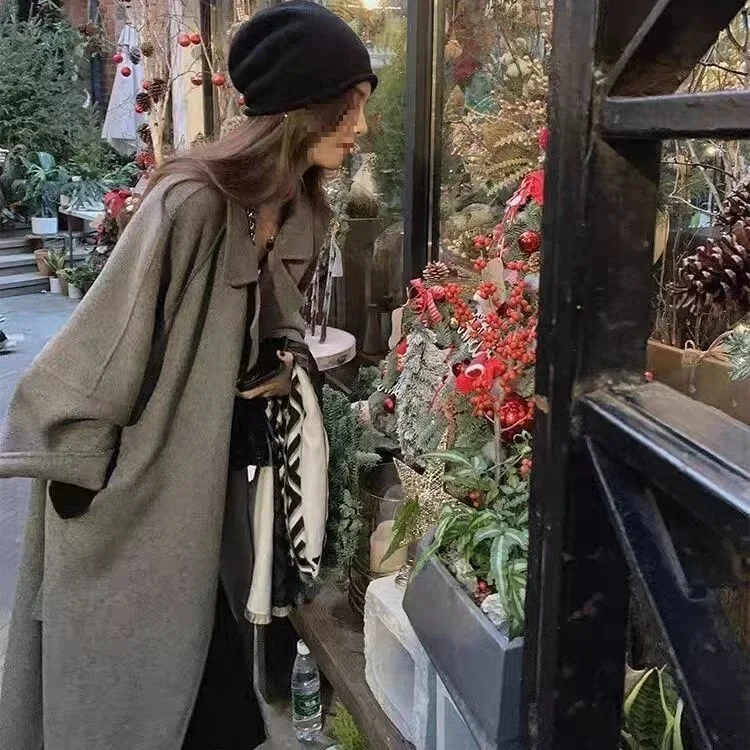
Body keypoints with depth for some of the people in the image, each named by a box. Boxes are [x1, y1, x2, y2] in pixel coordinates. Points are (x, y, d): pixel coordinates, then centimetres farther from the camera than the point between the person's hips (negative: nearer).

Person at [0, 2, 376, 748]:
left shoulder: (300, 210, 0)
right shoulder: (193, 202, -26)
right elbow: (103, 337, -20)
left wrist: (287, 357, -5)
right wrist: (76, 473, -13)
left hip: (205, 480, 7)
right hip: (126, 489, -7)